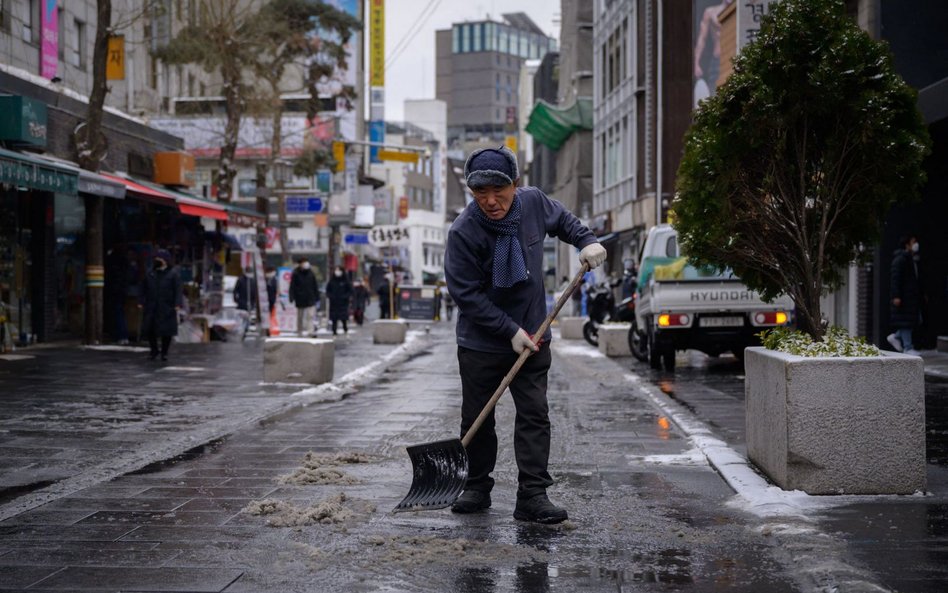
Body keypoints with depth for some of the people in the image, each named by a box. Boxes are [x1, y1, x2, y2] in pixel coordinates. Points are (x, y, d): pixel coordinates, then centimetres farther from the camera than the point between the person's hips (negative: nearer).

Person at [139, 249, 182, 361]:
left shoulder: (173, 274, -1)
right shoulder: (150, 274, 9)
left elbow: (178, 290, -7)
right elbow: (144, 289, 12)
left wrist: (177, 304, -17)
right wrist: (142, 302, 3)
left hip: (167, 308, -3)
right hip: (151, 307, 3)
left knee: (166, 331, 0)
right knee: (149, 329, 1)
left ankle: (164, 352, 14)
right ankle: (154, 350, 19)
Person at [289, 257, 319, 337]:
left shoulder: (311, 273, 4)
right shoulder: (296, 274, -4)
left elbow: (315, 286, 10)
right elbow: (292, 287, -5)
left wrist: (317, 297, 7)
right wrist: (292, 298, -12)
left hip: (310, 299, 1)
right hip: (300, 300, -1)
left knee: (310, 315, -11)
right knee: (300, 317, 11)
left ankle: (310, 331, -16)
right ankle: (300, 332, 21)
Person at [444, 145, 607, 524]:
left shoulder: (534, 203, -7)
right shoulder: (463, 232, -21)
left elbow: (563, 220, 17)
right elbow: (467, 294, -19)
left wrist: (586, 241, -1)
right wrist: (510, 331, -21)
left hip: (531, 338, 3)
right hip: (481, 343, -3)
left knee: (535, 415, -3)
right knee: (477, 419, 8)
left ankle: (533, 495, 0)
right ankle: (477, 488, 25)